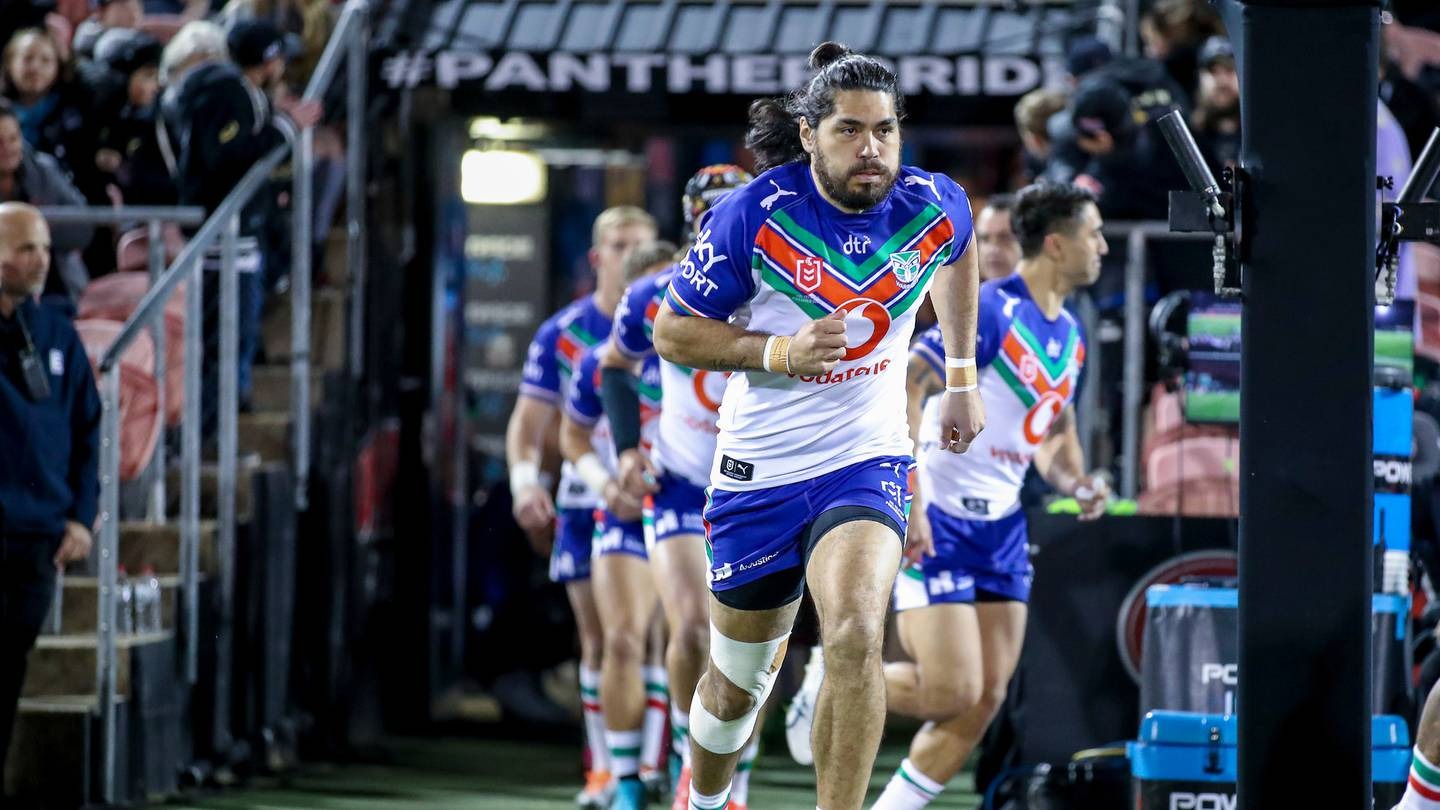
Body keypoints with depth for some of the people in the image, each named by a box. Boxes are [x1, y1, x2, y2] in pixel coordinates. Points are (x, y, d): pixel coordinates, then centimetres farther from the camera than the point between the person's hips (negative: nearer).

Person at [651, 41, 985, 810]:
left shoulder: (933, 207, -8)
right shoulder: (754, 216, -17)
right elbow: (671, 332, -8)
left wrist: (961, 377, 20)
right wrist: (780, 353, -22)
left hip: (866, 461, 0)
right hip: (759, 471, 0)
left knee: (855, 637, -27)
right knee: (737, 681, 15)